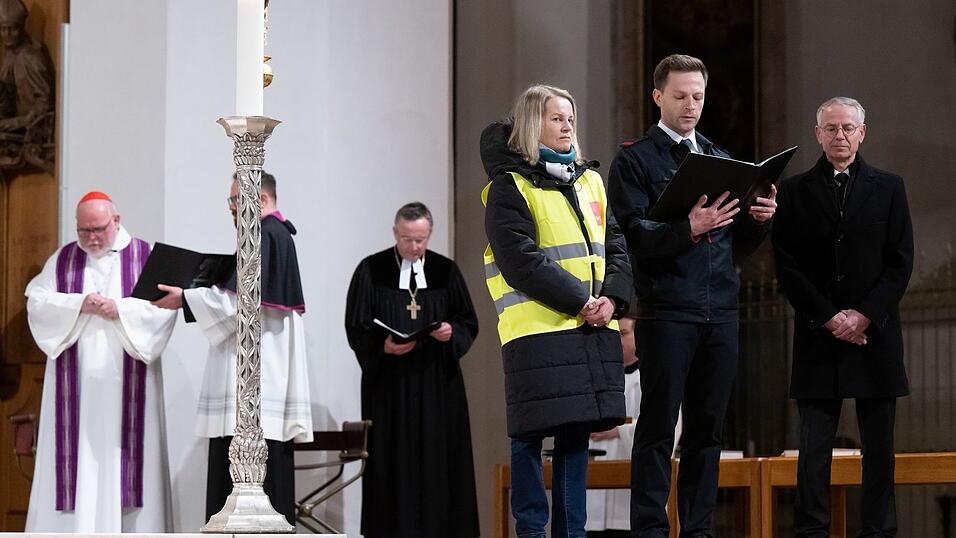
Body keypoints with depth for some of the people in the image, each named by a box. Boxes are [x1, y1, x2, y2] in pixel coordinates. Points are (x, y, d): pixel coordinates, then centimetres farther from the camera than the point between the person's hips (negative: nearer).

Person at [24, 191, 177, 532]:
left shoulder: (147, 257, 5)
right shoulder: (62, 260, 12)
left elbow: (164, 306, -5)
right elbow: (37, 302, 1)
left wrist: (121, 309, -18)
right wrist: (78, 304, -14)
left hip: (126, 383, -2)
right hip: (74, 384, 2)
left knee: (121, 451, -3)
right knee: (76, 454, -2)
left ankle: (131, 529, -3)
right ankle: (71, 527, -2)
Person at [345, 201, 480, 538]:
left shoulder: (445, 271, 8)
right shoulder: (372, 271, 1)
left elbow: (469, 323, 9)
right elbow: (356, 329, 0)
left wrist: (452, 331, -12)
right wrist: (383, 346, -18)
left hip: (437, 381, 2)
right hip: (389, 382, -2)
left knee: (438, 457, -1)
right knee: (395, 458, -3)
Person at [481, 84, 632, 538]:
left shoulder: (590, 182, 17)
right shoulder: (510, 187, -3)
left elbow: (617, 246, 13)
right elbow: (521, 262, -12)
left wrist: (612, 298, -5)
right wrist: (580, 301, -16)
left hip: (594, 329, 6)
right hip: (537, 327, -6)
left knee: (577, 431, 8)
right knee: (530, 434, -4)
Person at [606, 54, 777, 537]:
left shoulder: (721, 161, 19)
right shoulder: (634, 160, 2)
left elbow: (741, 243, 17)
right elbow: (635, 235, -10)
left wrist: (759, 218, -5)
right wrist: (688, 229, -26)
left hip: (721, 312, 5)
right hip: (665, 311, -5)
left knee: (707, 426, 7)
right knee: (658, 427, -5)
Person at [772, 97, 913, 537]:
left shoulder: (888, 188, 8)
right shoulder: (794, 191, 7)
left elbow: (900, 262, 3)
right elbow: (787, 266, 2)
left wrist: (865, 316, -8)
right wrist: (829, 317, -8)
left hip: (875, 333, 0)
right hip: (817, 336, 0)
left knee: (878, 446, 2)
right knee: (814, 446, -2)